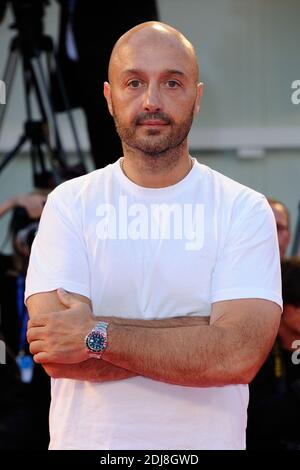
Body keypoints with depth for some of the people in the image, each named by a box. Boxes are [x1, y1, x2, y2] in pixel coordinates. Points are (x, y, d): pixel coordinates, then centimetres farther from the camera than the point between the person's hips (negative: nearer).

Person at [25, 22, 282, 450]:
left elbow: (240, 356, -19)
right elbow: (55, 353, -16)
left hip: (206, 442, 0)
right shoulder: (68, 203, -5)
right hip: (84, 440, 0)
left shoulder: (244, 209, -7)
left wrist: (98, 335, -20)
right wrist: (203, 341, -19)